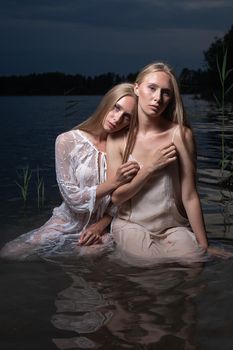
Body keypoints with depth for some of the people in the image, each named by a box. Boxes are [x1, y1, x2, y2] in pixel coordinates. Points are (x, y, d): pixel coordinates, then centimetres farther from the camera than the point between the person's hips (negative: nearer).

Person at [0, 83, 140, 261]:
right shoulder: (67, 141, -9)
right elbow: (73, 198, -13)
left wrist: (102, 224, -13)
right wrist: (115, 182, -22)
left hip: (102, 229, 1)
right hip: (67, 225, -1)